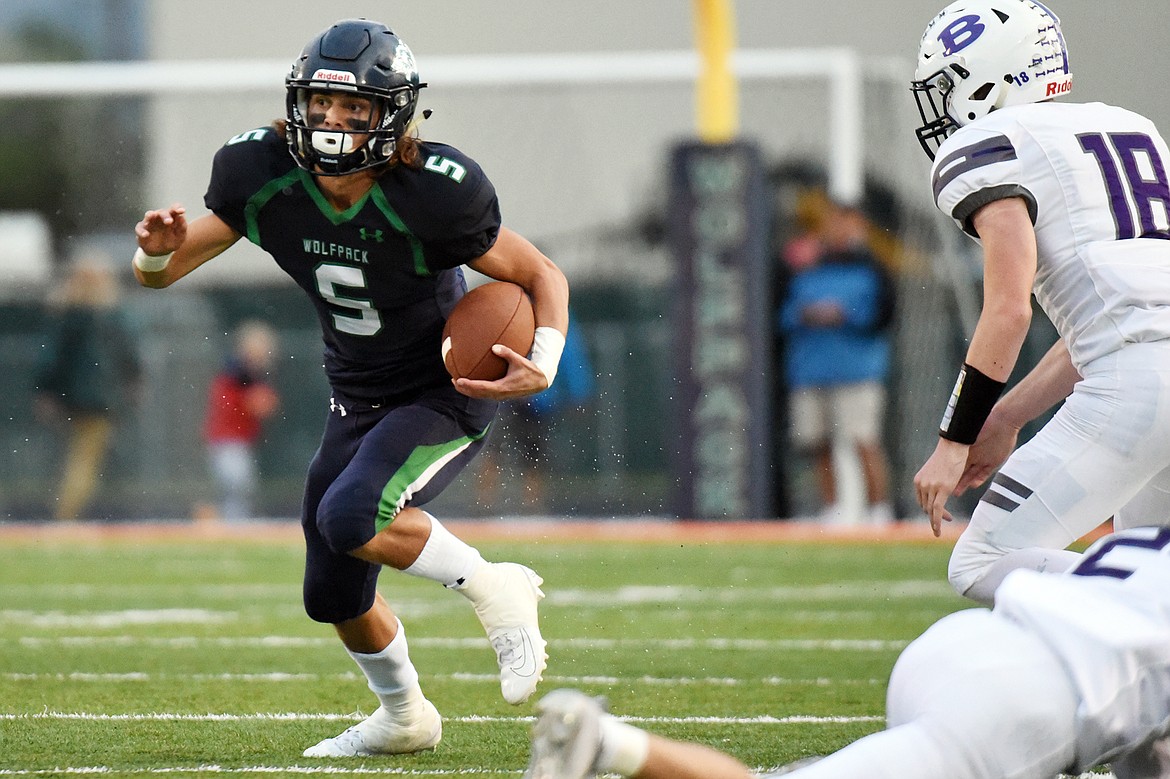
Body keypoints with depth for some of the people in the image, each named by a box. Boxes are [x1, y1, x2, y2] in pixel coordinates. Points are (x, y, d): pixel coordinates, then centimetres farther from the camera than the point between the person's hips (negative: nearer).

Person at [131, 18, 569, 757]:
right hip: (359, 401, 6)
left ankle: (495, 591, -8)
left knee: (351, 516, -30)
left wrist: (543, 366, -31)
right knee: (334, 594, 13)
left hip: (449, 393, -6)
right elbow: (160, 273, -7)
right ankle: (404, 718, 41)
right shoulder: (264, 178, -15)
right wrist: (159, 251, -31)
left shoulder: (433, 194, -27)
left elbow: (542, 275, -14)